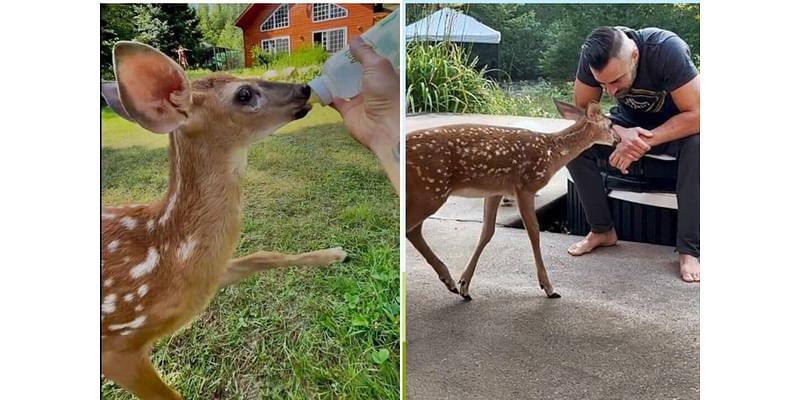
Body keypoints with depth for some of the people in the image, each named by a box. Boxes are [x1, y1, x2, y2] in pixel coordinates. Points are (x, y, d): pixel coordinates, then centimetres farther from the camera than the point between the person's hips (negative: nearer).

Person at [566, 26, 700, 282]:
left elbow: (696, 115, -31)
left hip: (678, 125, -3)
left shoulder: (667, 49, -33)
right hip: (629, 124, 3)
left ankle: (689, 249, -24)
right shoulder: (592, 56, -25)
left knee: (697, 145, -36)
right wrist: (621, 134, -34)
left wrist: (646, 141, -38)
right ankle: (602, 231, -7)